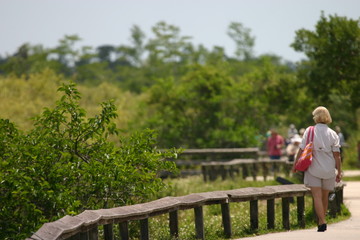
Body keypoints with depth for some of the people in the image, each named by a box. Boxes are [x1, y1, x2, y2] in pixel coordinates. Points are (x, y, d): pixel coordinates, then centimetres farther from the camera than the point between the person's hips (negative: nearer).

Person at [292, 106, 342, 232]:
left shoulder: (309, 131, -4)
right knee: (325, 197, 16)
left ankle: (322, 222, -18)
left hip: (313, 169, -2)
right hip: (328, 170, 2)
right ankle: (321, 221, 26)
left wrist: (295, 164, 7)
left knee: (317, 196, -6)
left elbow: (302, 150, -4)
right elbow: (337, 155, -2)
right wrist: (339, 172, 4)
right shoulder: (333, 134, 0)